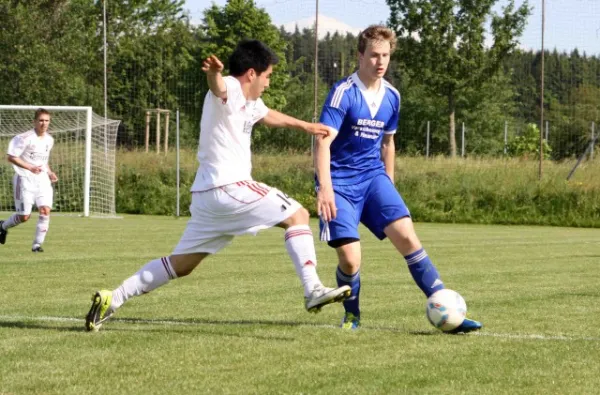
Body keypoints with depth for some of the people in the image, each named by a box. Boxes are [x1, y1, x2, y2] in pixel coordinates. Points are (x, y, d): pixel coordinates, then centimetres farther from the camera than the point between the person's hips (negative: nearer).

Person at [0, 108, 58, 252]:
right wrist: (30, 167, -23)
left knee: (45, 210, -14)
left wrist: (49, 172, 10)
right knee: (24, 216, -4)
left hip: (42, 179, 5)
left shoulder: (49, 140, 10)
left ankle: (37, 244, -6)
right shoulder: (26, 138, -13)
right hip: (25, 179, -5)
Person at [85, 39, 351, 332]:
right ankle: (313, 291, -11)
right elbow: (218, 88, -36)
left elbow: (269, 116, 39)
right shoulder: (230, 89, -12)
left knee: (181, 264, 11)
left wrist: (305, 126, 46)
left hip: (208, 196, 10)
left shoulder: (249, 102, 19)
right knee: (298, 215, -3)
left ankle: (112, 299, 8)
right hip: (229, 187, -10)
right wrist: (214, 74, -59)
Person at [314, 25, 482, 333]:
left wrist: (388, 185, 21)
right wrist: (325, 189, -34)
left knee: (406, 236, -15)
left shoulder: (391, 96, 5)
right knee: (350, 259, -15)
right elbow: (323, 142, -23)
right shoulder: (343, 92, -14)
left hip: (373, 177, 5)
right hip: (340, 182, -5)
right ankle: (351, 315, 15)